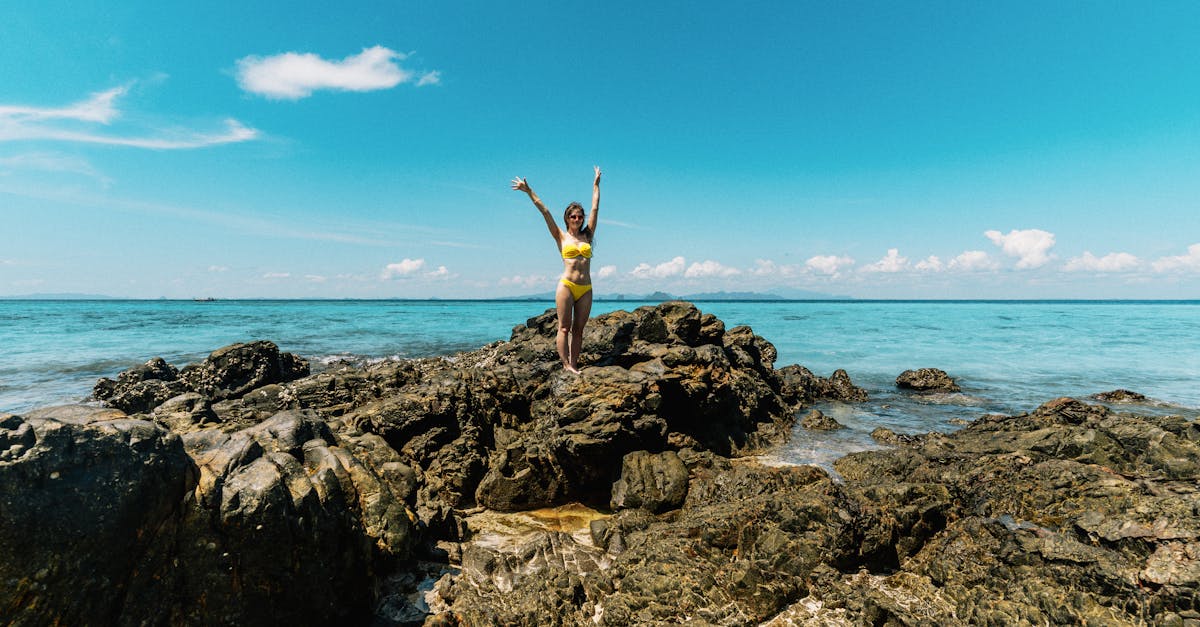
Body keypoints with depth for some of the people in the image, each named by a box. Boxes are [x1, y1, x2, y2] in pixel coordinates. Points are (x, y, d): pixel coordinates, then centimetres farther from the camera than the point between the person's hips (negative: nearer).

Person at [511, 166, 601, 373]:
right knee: (564, 327, -4)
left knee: (578, 329, 4)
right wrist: (529, 191, 6)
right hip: (566, 285, -3)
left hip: (586, 289, 3)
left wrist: (596, 185, 26)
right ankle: (566, 365, -4)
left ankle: (574, 364, 6)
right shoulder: (561, 237, 8)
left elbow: (595, 208, 19)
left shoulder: (587, 236, 14)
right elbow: (544, 211, 6)